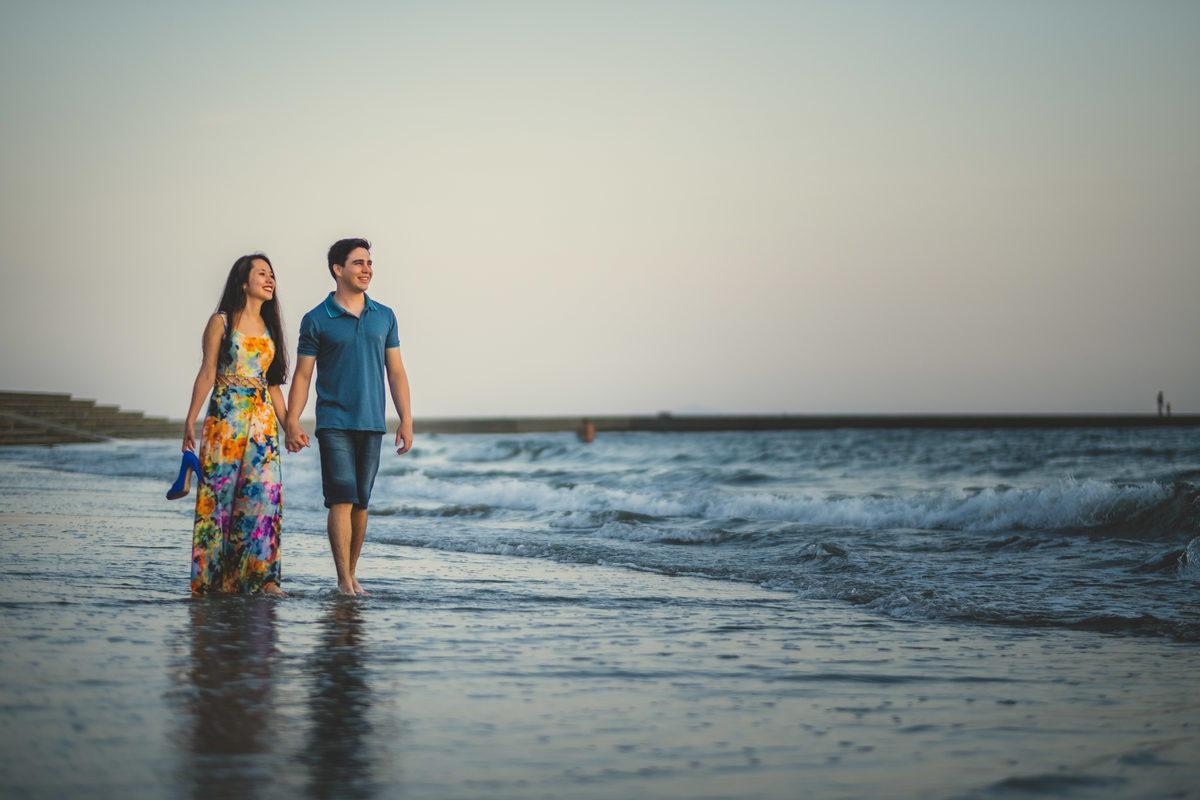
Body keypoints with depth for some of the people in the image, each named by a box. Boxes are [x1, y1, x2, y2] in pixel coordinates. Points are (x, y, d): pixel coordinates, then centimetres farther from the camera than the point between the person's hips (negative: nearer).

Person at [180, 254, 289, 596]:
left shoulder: (269, 327, 16)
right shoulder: (221, 322, 2)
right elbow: (207, 372, -2)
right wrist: (191, 418, -10)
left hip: (262, 420, 4)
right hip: (225, 418, -4)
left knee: (265, 490, -9)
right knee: (219, 492, -4)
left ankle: (262, 577, -11)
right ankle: (212, 578, 2)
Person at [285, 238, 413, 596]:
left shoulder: (384, 317, 10)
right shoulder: (316, 320, 0)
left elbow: (396, 372, 12)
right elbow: (302, 376, 0)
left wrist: (406, 419, 6)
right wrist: (292, 422, -10)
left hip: (372, 424, 4)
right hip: (334, 423, -4)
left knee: (360, 503, 7)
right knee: (342, 500, -11)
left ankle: (352, 576, 17)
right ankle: (344, 582, -12)